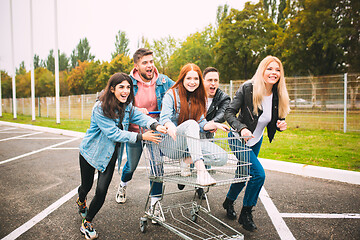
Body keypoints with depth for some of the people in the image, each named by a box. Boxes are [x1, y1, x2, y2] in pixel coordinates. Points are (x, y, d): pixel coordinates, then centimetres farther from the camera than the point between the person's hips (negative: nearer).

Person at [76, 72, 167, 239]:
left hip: (110, 155, 4)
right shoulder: (100, 108, -24)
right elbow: (114, 133, -29)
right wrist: (141, 137, -32)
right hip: (90, 151, -3)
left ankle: (87, 223, 21)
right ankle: (81, 201, 54)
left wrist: (155, 125, -43)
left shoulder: (127, 106, -5)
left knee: (102, 191, -4)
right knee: (87, 186, 15)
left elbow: (139, 116, -21)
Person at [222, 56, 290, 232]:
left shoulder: (278, 95, -7)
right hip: (239, 138, -6)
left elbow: (273, 121, 5)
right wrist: (241, 128, -35)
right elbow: (229, 113, -20)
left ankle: (229, 202, 47)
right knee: (258, 174, -16)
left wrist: (280, 125, -17)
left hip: (256, 140, 6)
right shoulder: (247, 88, -23)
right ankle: (246, 214, 7)